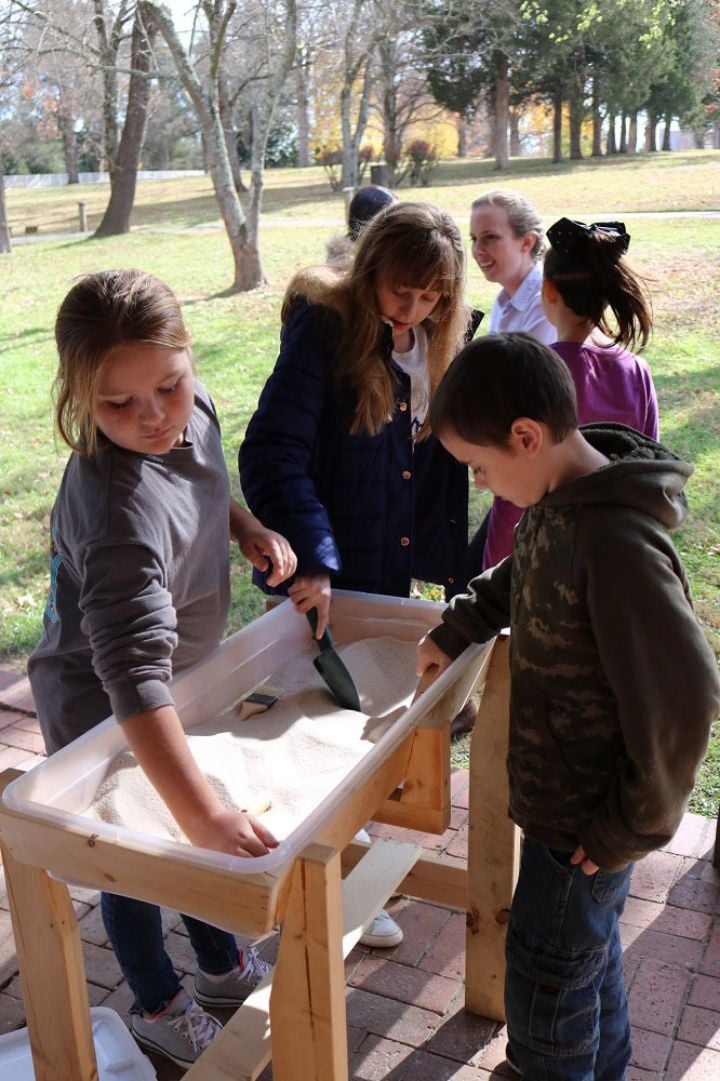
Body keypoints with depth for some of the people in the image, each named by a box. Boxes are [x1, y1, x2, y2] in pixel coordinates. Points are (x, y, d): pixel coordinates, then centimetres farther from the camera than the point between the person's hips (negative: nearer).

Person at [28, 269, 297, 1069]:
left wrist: (248, 528, -9)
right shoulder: (120, 510, -42)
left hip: (183, 671, 7)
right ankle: (157, 1006, 43)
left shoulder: (191, 408, -17)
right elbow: (133, 675, -48)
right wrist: (203, 814, -53)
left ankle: (221, 965, 50)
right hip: (100, 706, -7)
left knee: (203, 833, 24)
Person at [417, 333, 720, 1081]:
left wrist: (634, 827, -20)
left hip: (587, 819, -9)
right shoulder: (558, 500, -4)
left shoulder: (615, 543, -32)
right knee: (588, 952, 29)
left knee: (544, 990, 11)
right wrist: (457, 628, 8)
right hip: (565, 798, 9)